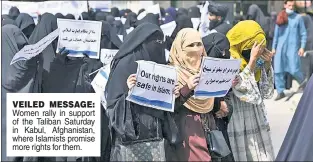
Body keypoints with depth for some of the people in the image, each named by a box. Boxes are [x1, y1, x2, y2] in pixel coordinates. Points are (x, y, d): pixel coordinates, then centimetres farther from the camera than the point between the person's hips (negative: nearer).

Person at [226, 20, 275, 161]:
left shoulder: (255, 62, 4)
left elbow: (267, 93, 9)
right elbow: (243, 90, -25)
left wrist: (267, 65, -3)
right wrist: (252, 60, -22)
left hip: (259, 125, 6)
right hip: (239, 127, -6)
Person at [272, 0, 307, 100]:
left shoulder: (298, 18, 1)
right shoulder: (280, 18, 10)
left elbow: (303, 34, 2)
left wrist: (302, 47, -7)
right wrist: (274, 47, 12)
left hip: (293, 48, -3)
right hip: (281, 48, 3)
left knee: (294, 70, -7)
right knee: (278, 71, -1)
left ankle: (302, 82, 24)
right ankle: (280, 92, 9)